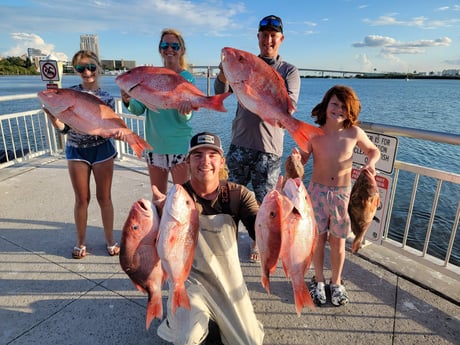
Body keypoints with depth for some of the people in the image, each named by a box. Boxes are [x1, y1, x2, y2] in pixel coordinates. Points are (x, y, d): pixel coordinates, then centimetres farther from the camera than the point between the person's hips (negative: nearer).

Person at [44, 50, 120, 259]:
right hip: (77, 151, 0)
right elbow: (63, 127, -5)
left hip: (102, 150, 0)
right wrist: (51, 114, -23)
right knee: (82, 199, 9)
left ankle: (110, 240, 25)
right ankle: (81, 242, 28)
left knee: (104, 197, 8)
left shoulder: (107, 98, 0)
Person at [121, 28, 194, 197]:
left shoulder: (187, 78, -6)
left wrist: (186, 109, -35)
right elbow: (139, 109, 0)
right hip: (154, 144, 4)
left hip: (179, 145, -4)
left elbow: (186, 118, -13)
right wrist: (128, 101, -21)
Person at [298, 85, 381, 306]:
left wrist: (371, 163, -11)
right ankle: (319, 280, 32)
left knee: (338, 240, 12)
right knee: (318, 238, 10)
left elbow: (373, 150, 9)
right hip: (318, 191, 0)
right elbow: (303, 159, 0)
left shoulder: (354, 133, -8)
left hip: (343, 193, 1)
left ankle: (336, 282, 34)